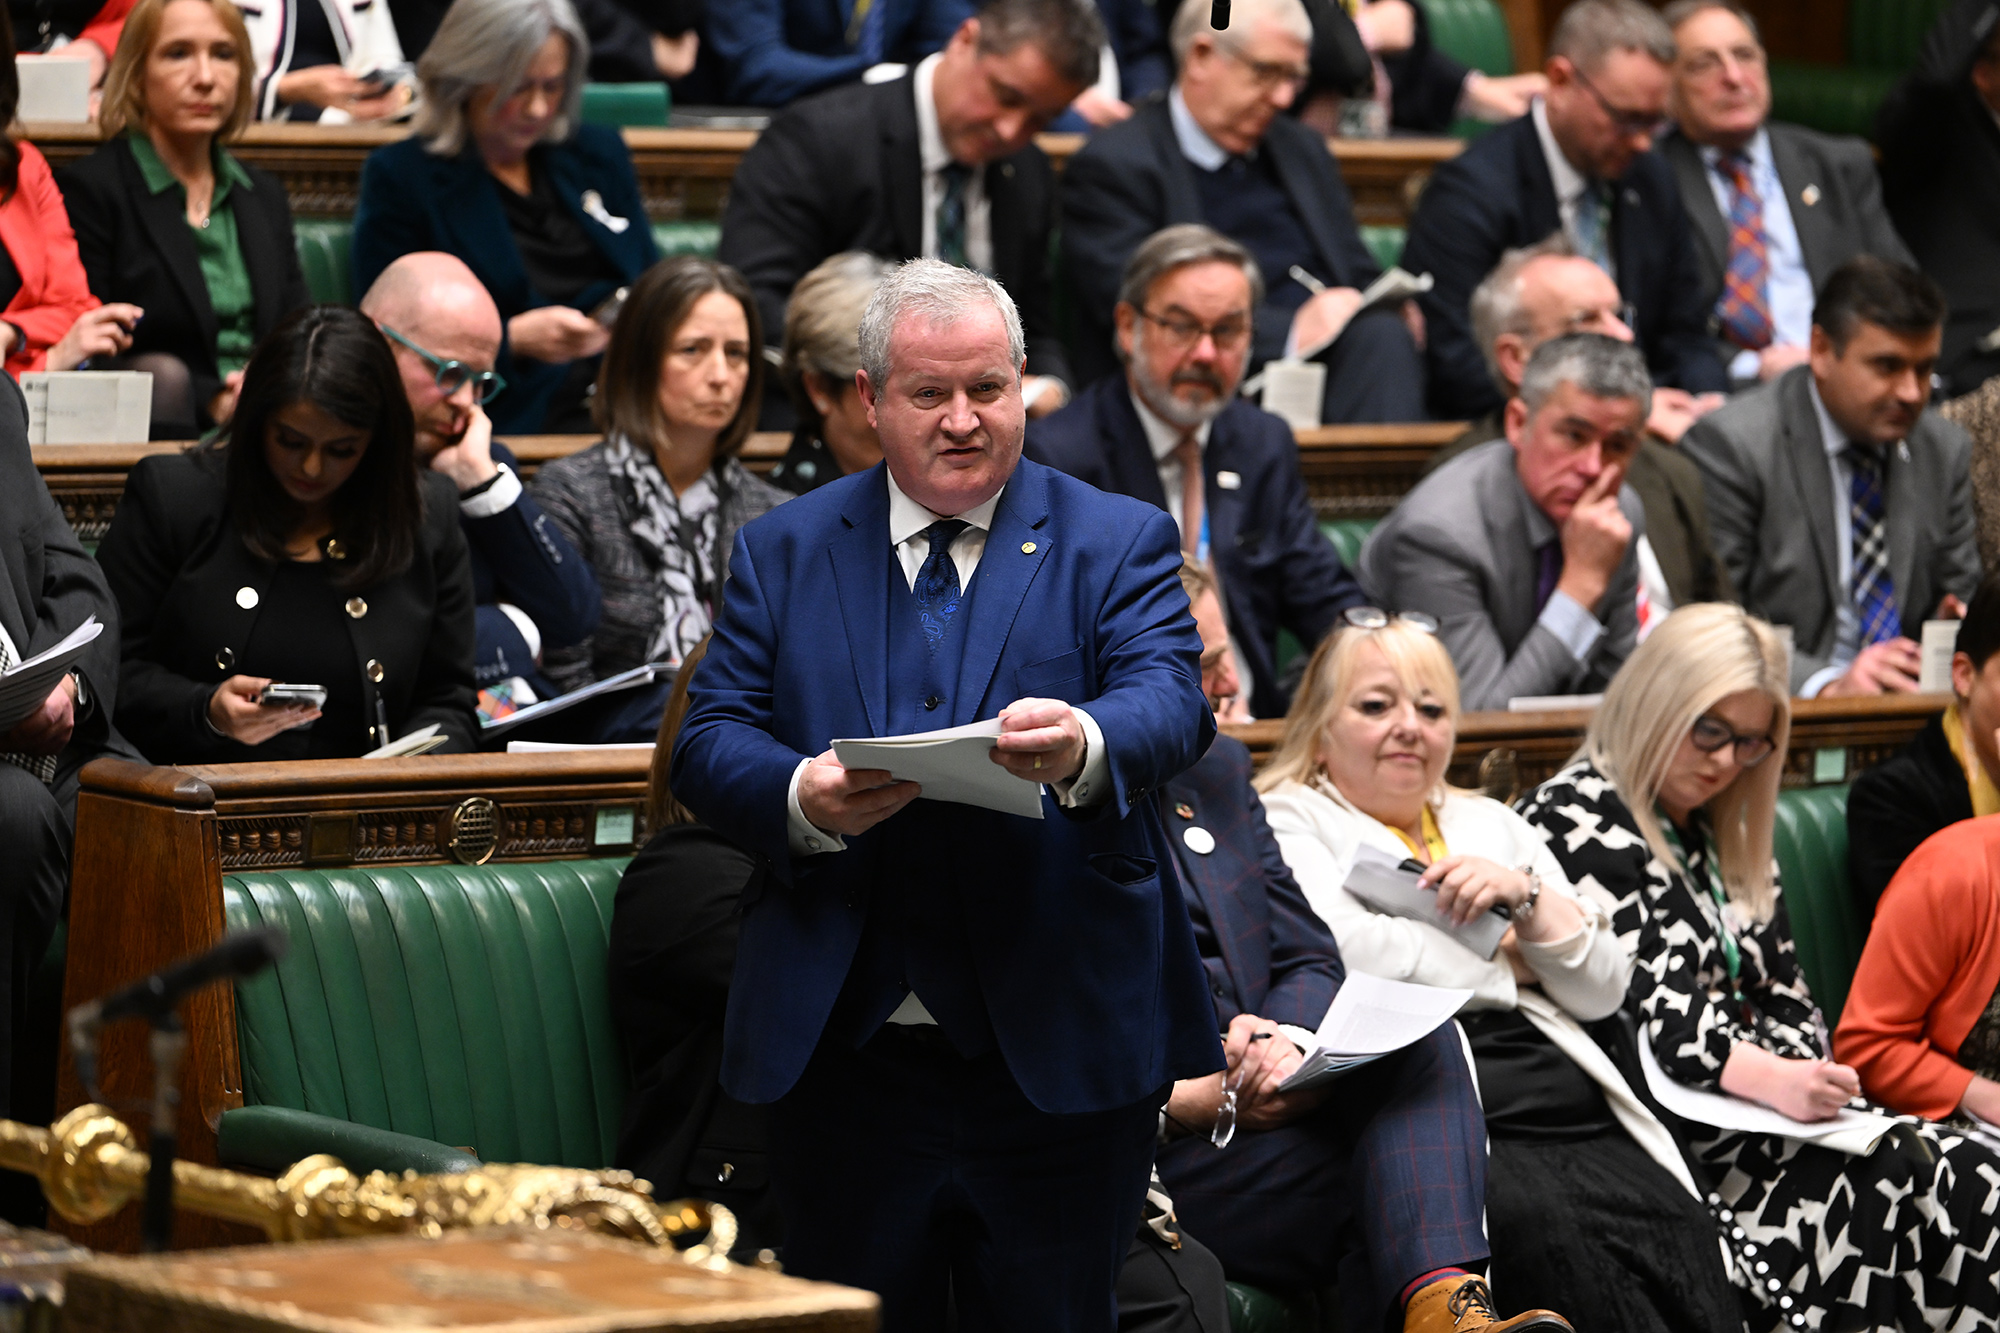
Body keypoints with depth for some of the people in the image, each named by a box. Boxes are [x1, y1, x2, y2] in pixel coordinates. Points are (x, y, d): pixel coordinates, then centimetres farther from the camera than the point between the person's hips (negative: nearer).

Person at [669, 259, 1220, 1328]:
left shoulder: (1119, 543, 5)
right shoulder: (781, 551, 10)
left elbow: (1172, 702, -12)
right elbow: (706, 744, 3)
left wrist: (1085, 746, -36)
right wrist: (800, 798, -20)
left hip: (1061, 1056, -1)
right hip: (844, 1059, 2)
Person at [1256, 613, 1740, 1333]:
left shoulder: (1491, 825, 28)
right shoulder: (1287, 824, 10)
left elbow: (1603, 990, 22)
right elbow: (1347, 951, -10)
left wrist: (1527, 895, 2)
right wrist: (1505, 961, 5)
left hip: (1575, 1109, 5)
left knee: (1681, 1233, -25)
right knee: (1540, 1230, -36)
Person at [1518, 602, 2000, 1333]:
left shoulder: (1727, 843, 24)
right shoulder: (1577, 821, -3)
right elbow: (1639, 1008, -14)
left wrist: (1806, 1080, -3)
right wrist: (1770, 1081, -24)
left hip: (1756, 1108, 8)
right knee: (1891, 1180, -28)